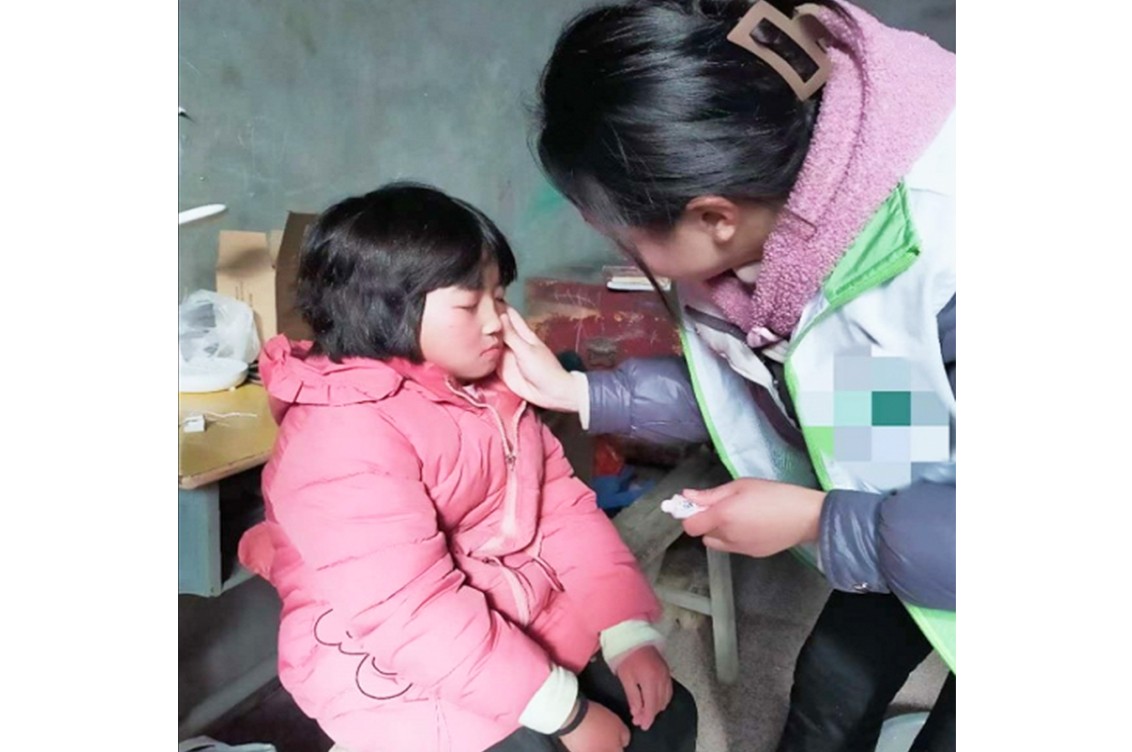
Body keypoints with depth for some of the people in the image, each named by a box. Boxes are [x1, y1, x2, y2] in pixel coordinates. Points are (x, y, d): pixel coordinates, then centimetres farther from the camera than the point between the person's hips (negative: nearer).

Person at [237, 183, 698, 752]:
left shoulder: (487, 386, 3)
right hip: (398, 671, -7)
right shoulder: (343, 436, -24)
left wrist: (629, 630, -8)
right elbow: (414, 611, -28)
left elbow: (563, 502, 2)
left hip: (526, 625, 8)